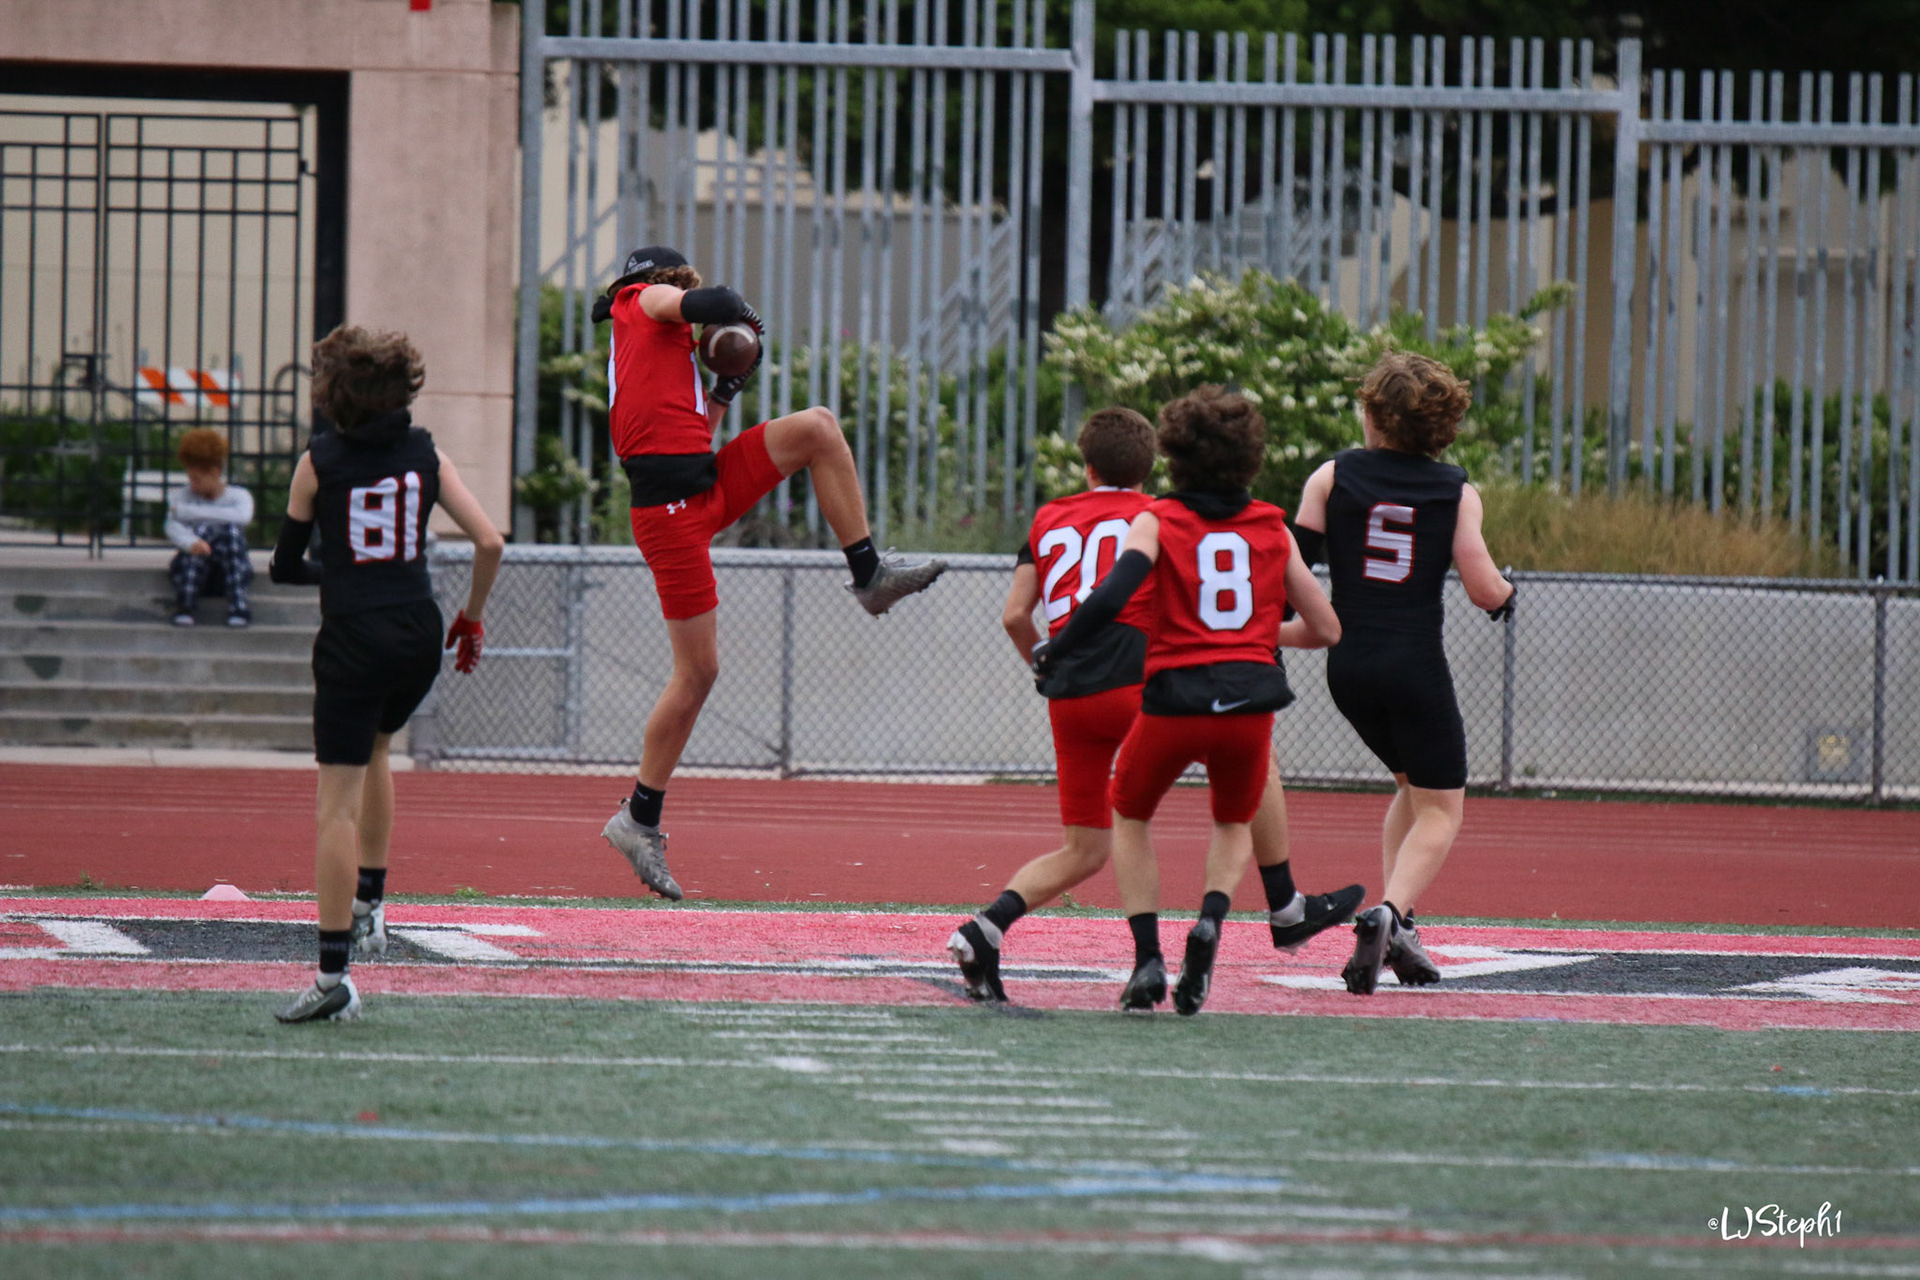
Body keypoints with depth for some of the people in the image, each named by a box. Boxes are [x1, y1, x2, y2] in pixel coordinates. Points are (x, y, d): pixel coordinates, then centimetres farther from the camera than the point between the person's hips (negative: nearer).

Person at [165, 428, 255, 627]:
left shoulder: (239, 496, 6)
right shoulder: (181, 497, 10)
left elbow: (243, 517, -19)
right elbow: (172, 528, -11)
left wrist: (190, 512, -20)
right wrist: (191, 543, -37)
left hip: (229, 573, 0)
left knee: (232, 530, -27)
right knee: (201, 531, -28)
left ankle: (238, 607, -38)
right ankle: (184, 607, -43)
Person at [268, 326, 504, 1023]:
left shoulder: (319, 461, -2)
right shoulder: (427, 455, 5)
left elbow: (284, 566, 4)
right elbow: (490, 543, 0)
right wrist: (471, 618, 14)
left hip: (353, 639, -4)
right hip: (420, 637, 4)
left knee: (338, 804, -5)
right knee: (373, 750, 33)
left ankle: (333, 973, -11)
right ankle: (370, 904, 30)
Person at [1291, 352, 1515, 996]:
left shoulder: (1334, 476, 1)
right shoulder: (1455, 491, -2)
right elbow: (1486, 591, -6)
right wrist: (1507, 594, 17)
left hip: (1348, 666, 3)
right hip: (1416, 667, -3)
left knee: (1415, 787, 25)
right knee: (1439, 812, 5)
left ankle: (1395, 925, 15)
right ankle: (1390, 914, -22)